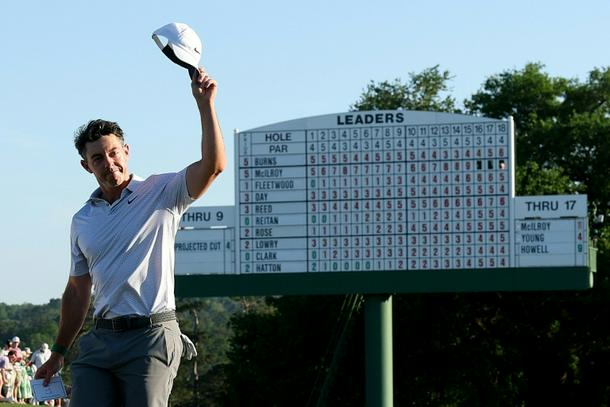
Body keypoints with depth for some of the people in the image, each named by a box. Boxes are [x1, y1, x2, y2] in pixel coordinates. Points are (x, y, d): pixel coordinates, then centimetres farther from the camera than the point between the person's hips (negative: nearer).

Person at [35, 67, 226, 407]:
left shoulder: (161, 194, 3)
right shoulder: (82, 221, 17)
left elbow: (213, 165, -14)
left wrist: (205, 104, -21)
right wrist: (59, 352, 24)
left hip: (151, 338, -5)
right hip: (100, 340, 5)